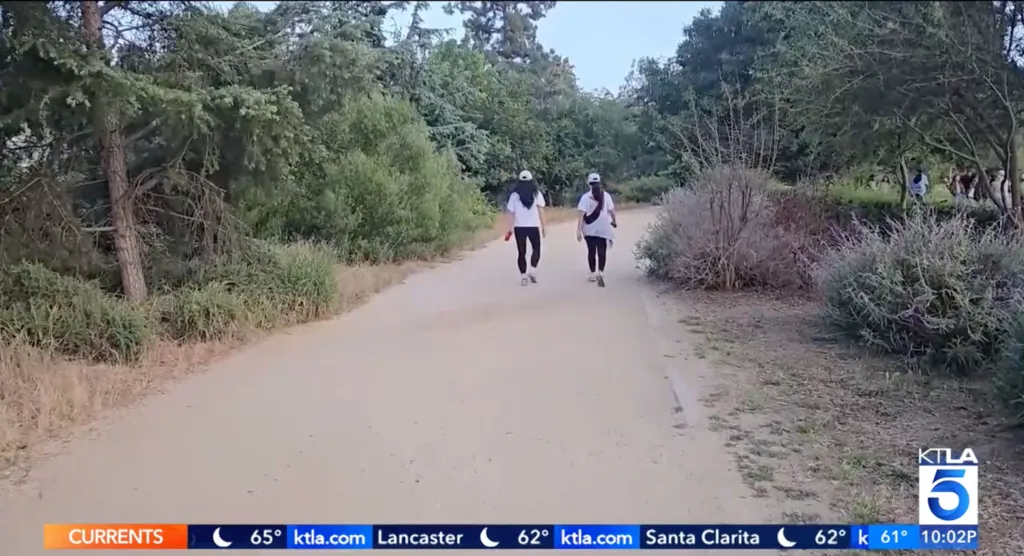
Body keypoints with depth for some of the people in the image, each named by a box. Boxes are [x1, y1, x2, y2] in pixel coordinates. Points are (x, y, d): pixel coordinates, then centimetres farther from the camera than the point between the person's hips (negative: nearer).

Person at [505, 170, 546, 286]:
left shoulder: (514, 195, 1)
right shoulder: (537, 194, -1)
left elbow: (511, 213, -1)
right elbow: (541, 211, -7)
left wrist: (510, 229, 3)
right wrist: (543, 226, -3)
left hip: (519, 227, 1)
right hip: (533, 227, -1)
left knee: (522, 252, 9)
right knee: (536, 249, 17)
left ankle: (523, 275, 5)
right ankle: (532, 270, 0)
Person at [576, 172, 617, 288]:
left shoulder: (586, 197, -6)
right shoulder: (606, 195, -2)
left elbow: (582, 214, -11)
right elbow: (611, 211, 0)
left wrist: (578, 230, -12)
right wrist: (614, 221, 20)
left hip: (590, 229, 0)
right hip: (603, 228, 0)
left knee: (591, 251, 13)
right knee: (602, 251, 3)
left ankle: (593, 274, 20)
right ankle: (600, 272, -16)